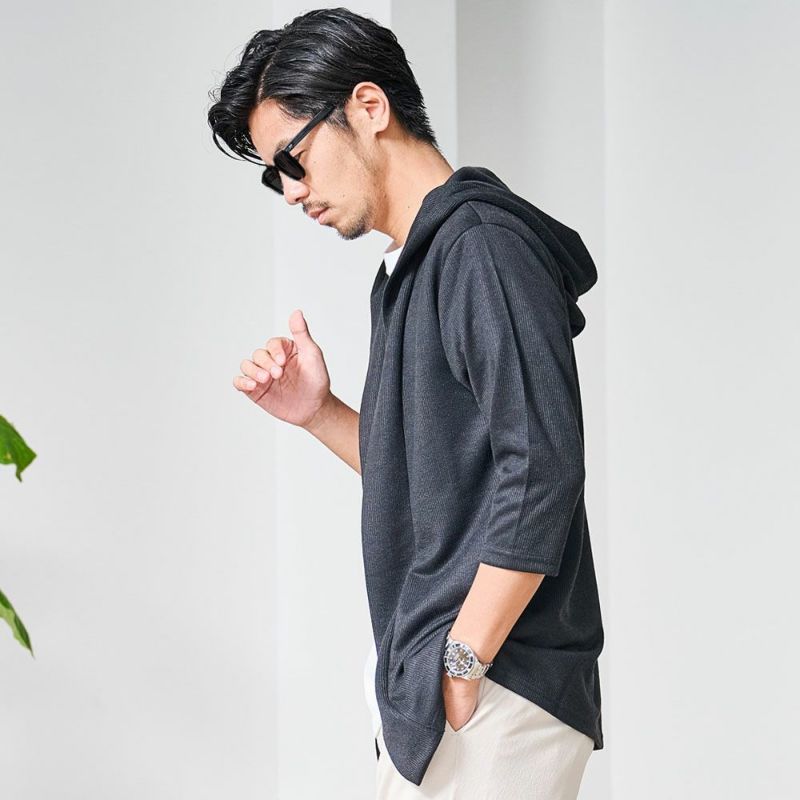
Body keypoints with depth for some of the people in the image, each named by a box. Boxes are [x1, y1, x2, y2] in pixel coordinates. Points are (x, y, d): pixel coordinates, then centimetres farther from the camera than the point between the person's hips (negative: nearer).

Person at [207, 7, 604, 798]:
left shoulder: (485, 244, -13)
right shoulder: (408, 270, 17)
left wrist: (461, 668, -19)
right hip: (420, 693, 9)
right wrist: (318, 413, 7)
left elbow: (542, 473, -20)